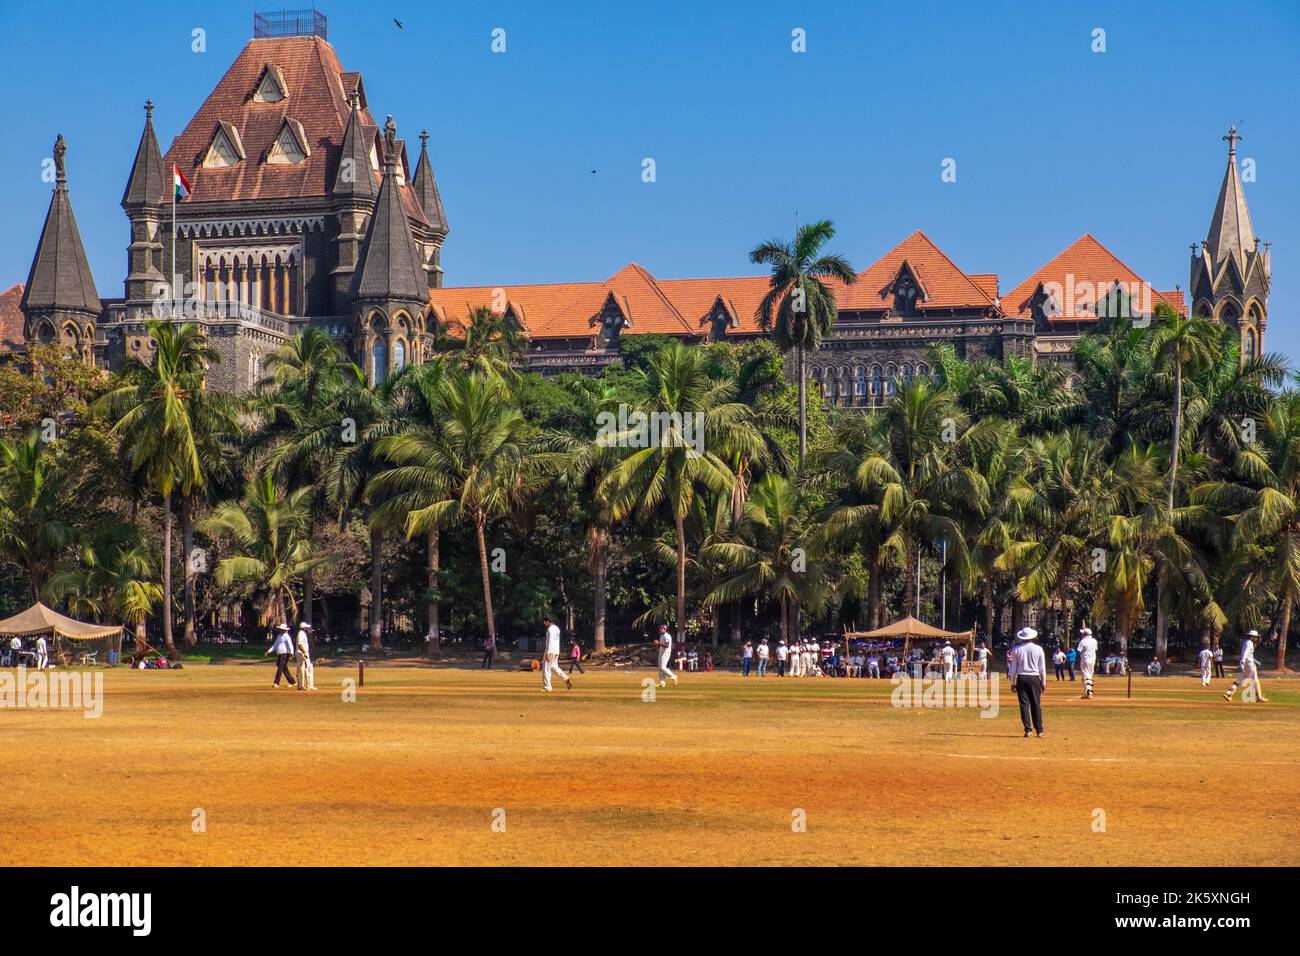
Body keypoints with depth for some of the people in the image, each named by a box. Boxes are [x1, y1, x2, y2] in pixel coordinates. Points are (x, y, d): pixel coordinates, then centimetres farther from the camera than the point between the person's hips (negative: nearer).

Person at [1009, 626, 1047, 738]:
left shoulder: (1016, 649, -1)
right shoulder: (1038, 649, -1)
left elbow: (1013, 668, 2)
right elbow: (1042, 668, 2)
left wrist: (1013, 682, 8)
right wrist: (1043, 682, 9)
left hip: (1021, 678, 0)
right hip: (1034, 678, 0)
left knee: (1024, 704, 2)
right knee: (1036, 705, 6)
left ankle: (1027, 729, -3)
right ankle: (1039, 730, 8)